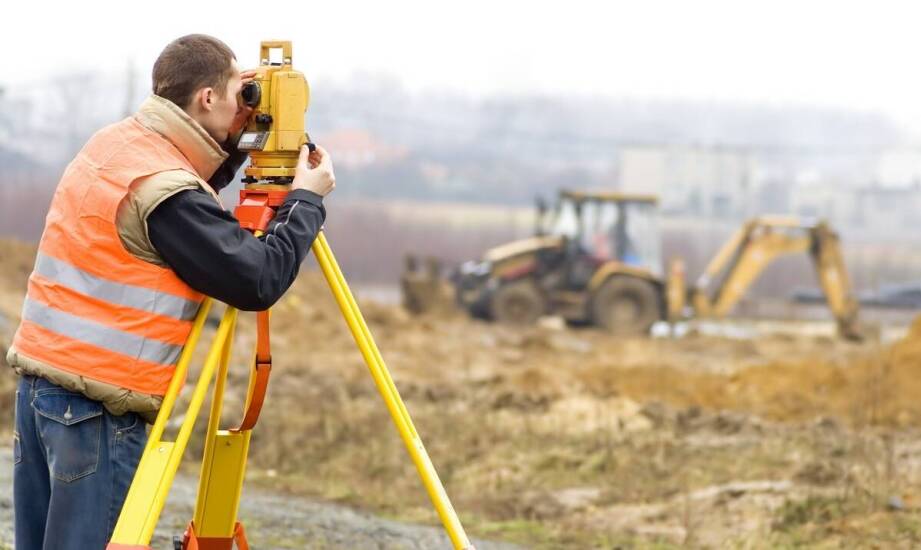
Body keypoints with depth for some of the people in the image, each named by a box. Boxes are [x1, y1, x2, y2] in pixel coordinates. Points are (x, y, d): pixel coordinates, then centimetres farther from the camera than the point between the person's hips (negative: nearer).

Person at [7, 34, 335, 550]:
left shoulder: (113, 144, 8)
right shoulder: (166, 189, -18)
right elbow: (258, 281, -17)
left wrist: (240, 144, 13)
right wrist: (306, 200, -4)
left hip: (42, 379, 9)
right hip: (96, 406, -9)